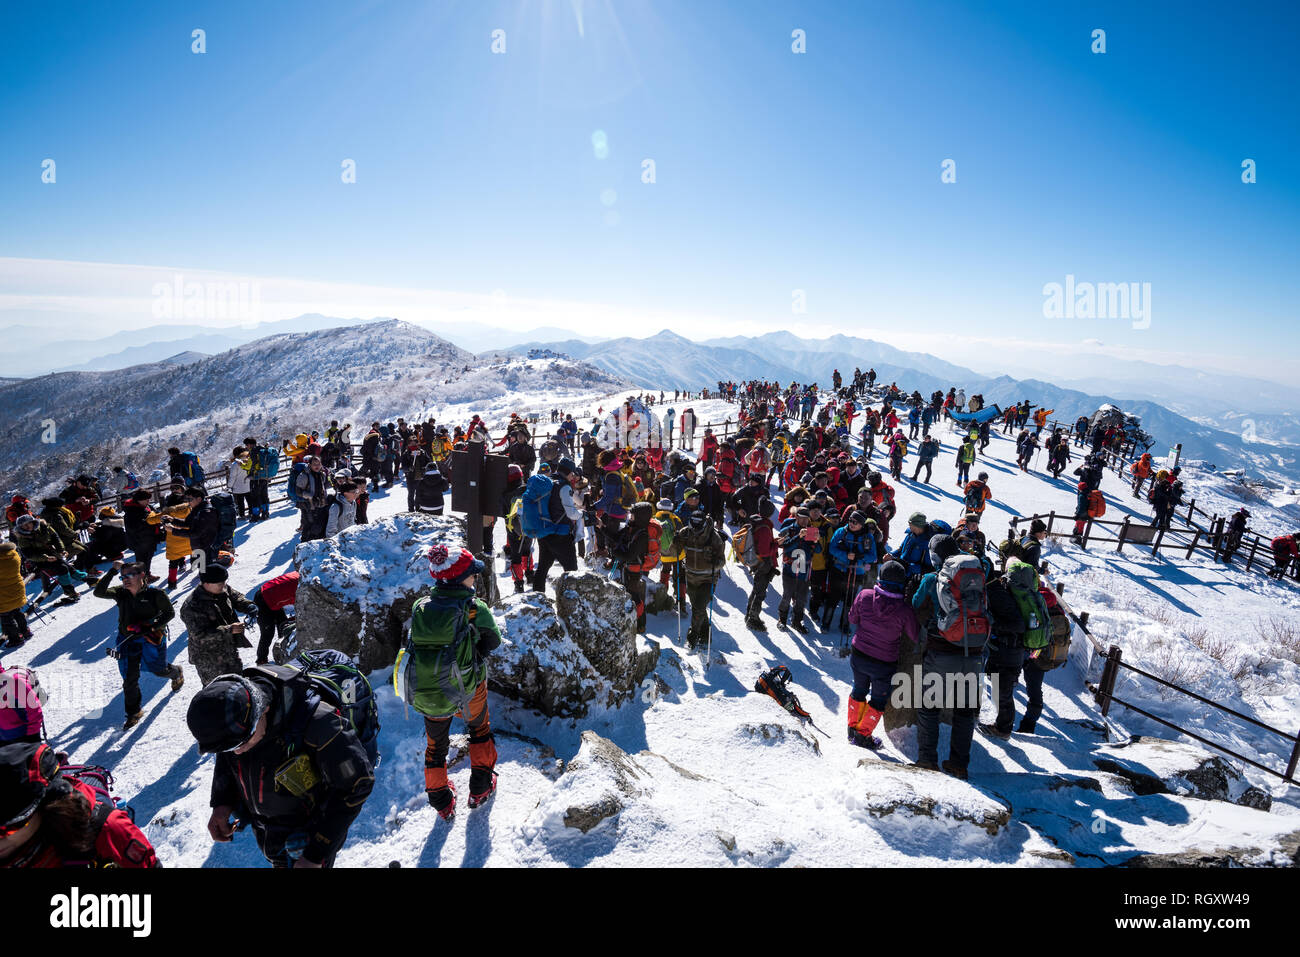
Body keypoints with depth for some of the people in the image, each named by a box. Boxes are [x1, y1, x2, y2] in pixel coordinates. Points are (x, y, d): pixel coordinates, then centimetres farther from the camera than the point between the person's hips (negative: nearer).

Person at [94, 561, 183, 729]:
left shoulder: (155, 594, -16)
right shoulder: (120, 593, -5)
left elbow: (170, 613, -8)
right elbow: (99, 592, -20)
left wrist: (151, 627, -21)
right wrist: (112, 571, -23)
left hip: (151, 639, -3)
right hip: (127, 640, 3)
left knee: (158, 670, 15)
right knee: (129, 679, 4)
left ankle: (176, 673, 52)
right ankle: (133, 713, 22)